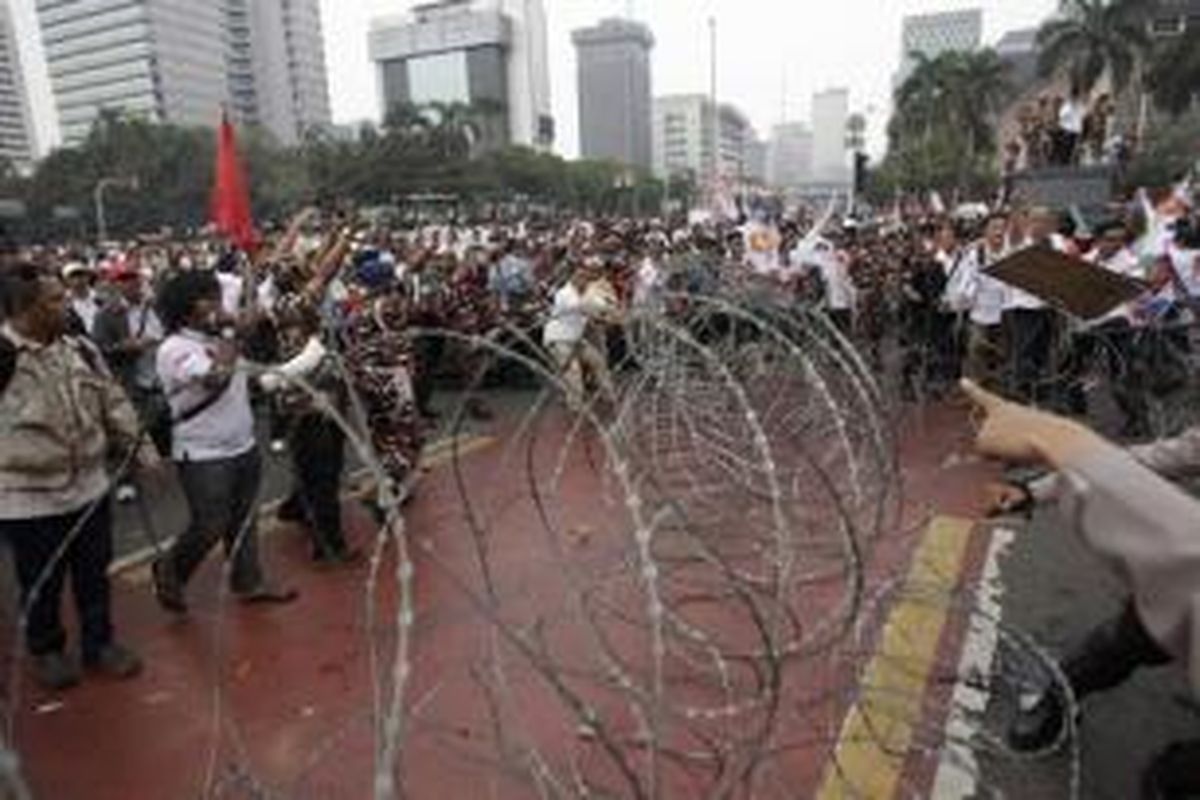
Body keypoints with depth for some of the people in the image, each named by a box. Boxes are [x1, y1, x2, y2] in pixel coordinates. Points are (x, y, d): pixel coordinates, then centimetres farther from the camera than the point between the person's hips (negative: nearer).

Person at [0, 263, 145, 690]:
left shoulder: (79, 349, 1)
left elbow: (112, 402, 8)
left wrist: (136, 444, 1)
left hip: (89, 488, 4)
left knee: (94, 575, 18)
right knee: (42, 585, 15)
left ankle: (100, 641, 37)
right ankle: (46, 649, 39)